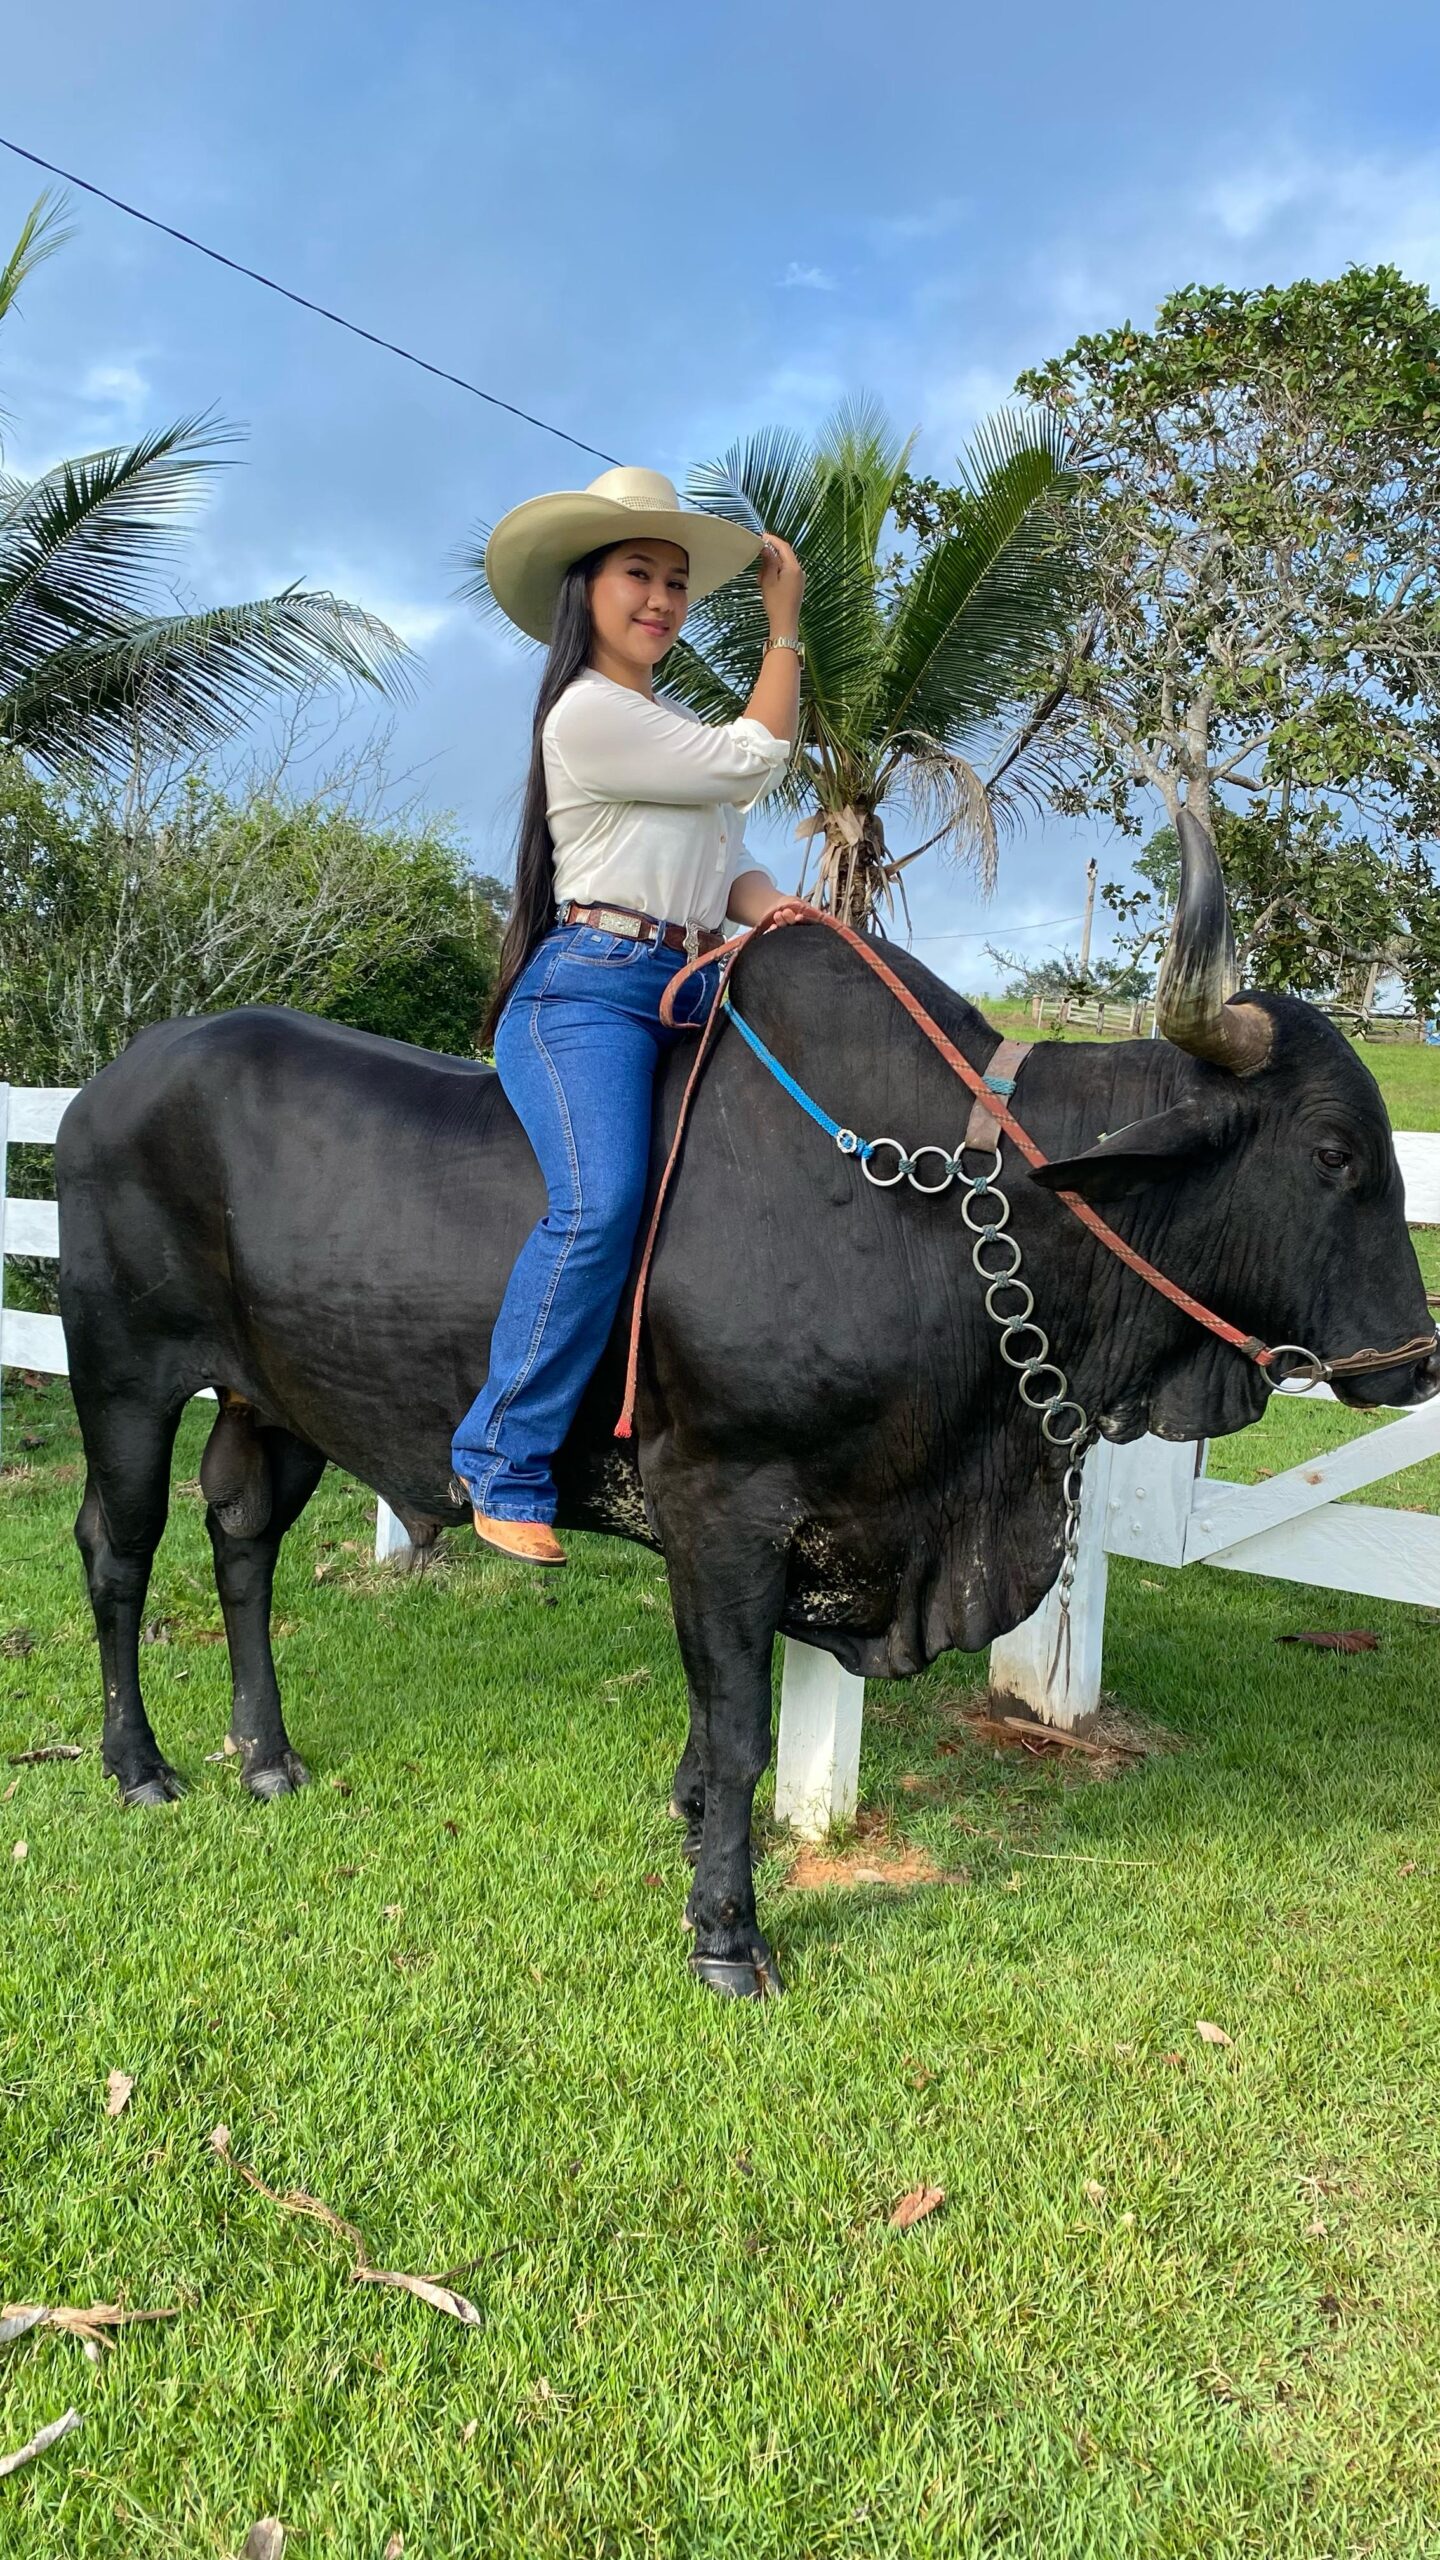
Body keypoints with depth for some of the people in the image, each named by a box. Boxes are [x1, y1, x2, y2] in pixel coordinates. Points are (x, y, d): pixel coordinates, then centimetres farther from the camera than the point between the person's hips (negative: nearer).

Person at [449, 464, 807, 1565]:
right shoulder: (588, 712, -4)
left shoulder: (675, 726, 26)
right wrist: (786, 620, 7)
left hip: (691, 995, 9)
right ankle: (505, 1465, -20)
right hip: (591, 988, -9)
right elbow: (759, 759, -4)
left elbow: (731, 863, 18)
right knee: (602, 1203, -29)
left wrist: (773, 910, -5)